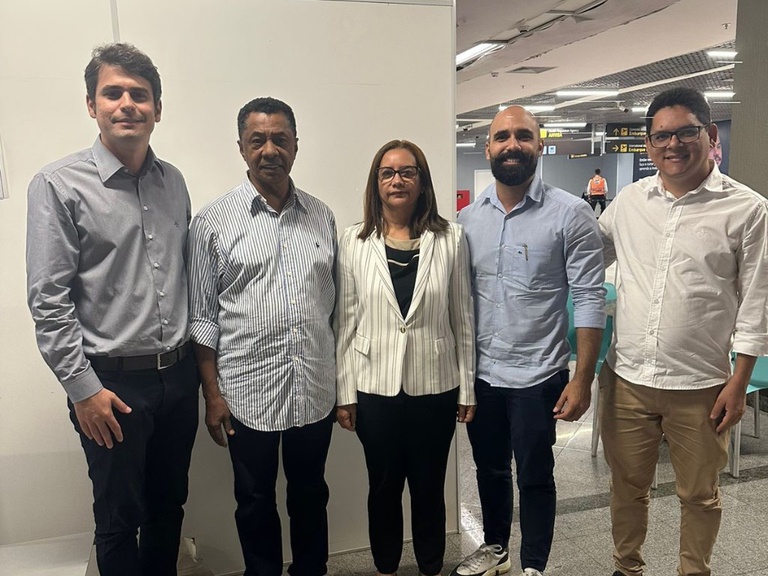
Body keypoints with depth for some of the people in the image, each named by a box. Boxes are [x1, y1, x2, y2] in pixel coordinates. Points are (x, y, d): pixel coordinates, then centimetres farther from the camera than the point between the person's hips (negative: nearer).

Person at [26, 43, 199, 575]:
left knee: (169, 506, 20)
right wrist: (83, 387, -13)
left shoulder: (174, 182, 6)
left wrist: (197, 357, 12)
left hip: (179, 375, 5)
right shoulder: (59, 185, -10)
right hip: (115, 382, -4)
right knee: (119, 520, 12)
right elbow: (49, 301, -11)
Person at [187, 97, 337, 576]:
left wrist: (342, 376, 9)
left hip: (316, 388, 3)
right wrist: (212, 393, -5)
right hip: (248, 390, -2)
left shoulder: (321, 216, 5)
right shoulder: (214, 222, -5)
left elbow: (334, 301, 10)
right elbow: (202, 316, -3)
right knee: (256, 500, 15)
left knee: (310, 493, 19)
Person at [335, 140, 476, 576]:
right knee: (384, 487, 15)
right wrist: (344, 394, -1)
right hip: (374, 388, 1)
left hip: (435, 388, 0)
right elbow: (346, 323, 0)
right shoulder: (355, 241, -1)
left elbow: (463, 319, 1)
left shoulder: (451, 238, -2)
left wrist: (468, 388, 2)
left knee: (429, 487, 14)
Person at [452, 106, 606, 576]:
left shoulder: (571, 214, -10)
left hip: (537, 377, -4)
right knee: (490, 469, 21)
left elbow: (590, 300, -11)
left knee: (535, 477, 12)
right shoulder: (468, 218, 2)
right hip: (480, 375, 4)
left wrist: (582, 380, -14)